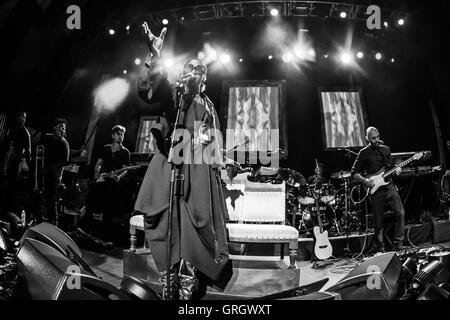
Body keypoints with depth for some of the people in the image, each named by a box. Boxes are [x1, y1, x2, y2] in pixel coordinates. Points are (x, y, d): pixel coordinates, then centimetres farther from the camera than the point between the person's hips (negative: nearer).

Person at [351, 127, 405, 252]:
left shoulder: (385, 149, 12)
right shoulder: (364, 153, -1)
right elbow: (354, 173, 1)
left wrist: (396, 169, -1)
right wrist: (364, 181, -15)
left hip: (389, 186, 4)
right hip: (375, 190, -3)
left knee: (400, 213, -10)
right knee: (378, 222, 0)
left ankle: (398, 244, 1)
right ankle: (380, 247, 17)